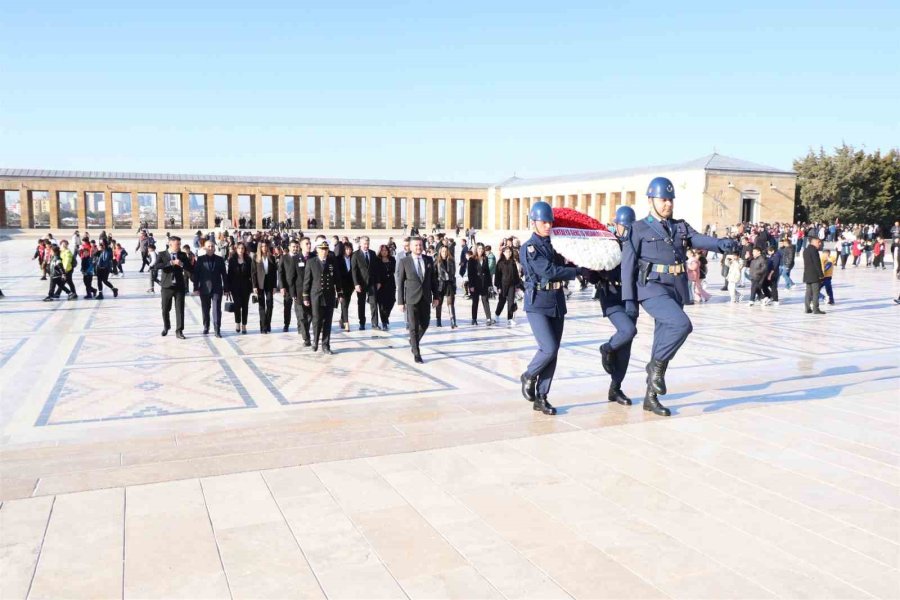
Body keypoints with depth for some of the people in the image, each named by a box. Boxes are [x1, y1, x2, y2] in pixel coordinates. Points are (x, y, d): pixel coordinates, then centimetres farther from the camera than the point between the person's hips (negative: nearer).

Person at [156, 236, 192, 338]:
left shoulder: (182, 255, 7)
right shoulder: (162, 254, 1)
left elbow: (191, 269, 1)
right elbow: (157, 266, -16)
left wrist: (182, 264, -15)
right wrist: (171, 263, -22)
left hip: (179, 286, 1)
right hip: (166, 286, -1)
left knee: (180, 309, -4)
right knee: (165, 309, 10)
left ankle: (179, 331, 1)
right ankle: (166, 327, 33)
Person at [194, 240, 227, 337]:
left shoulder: (220, 259, 5)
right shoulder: (200, 259, 2)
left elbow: (224, 274, 5)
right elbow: (196, 274, 1)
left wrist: (226, 288, 2)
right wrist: (196, 288, -4)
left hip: (217, 289, -1)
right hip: (204, 288, 1)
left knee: (217, 309, -7)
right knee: (205, 309, 11)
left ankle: (217, 329, -6)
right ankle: (206, 327, 26)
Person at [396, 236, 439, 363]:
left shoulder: (429, 260, 5)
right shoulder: (404, 262, -5)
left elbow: (433, 279, 9)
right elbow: (400, 283, -3)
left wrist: (435, 296, 5)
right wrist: (400, 301, -6)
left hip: (426, 298, 4)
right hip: (411, 299, -4)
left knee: (424, 324, 11)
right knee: (414, 327, -1)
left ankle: (413, 341, 39)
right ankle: (416, 354, 8)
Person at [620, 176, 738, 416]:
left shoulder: (681, 227, 14)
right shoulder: (639, 229, 0)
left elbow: (700, 240, -5)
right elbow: (627, 266, -4)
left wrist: (722, 244, -27)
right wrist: (628, 299, -10)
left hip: (676, 290, 6)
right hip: (652, 289, -6)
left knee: (663, 341, 9)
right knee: (682, 324, -27)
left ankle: (651, 398, 20)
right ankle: (657, 365, -5)